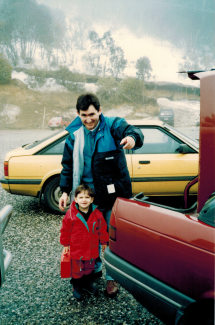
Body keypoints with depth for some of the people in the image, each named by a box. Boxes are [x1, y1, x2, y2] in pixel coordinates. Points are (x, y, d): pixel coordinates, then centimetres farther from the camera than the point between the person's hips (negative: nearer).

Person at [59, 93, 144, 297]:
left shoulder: (113, 126, -10)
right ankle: (95, 268, 40)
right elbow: (68, 165, 10)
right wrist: (65, 190, 5)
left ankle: (111, 277, 25)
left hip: (113, 195, -3)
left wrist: (132, 137, -55)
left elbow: (131, 131, -31)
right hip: (87, 196, 4)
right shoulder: (74, 135, 2)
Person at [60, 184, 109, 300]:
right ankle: (76, 287, 34)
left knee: (89, 268, 21)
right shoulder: (71, 214, -16)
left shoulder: (97, 214, -10)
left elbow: (102, 228, 3)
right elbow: (65, 230, -5)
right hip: (76, 249, -2)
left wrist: (104, 242, 10)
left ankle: (87, 283, 45)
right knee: (77, 269, 11)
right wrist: (66, 244, 1)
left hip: (92, 249, 3)